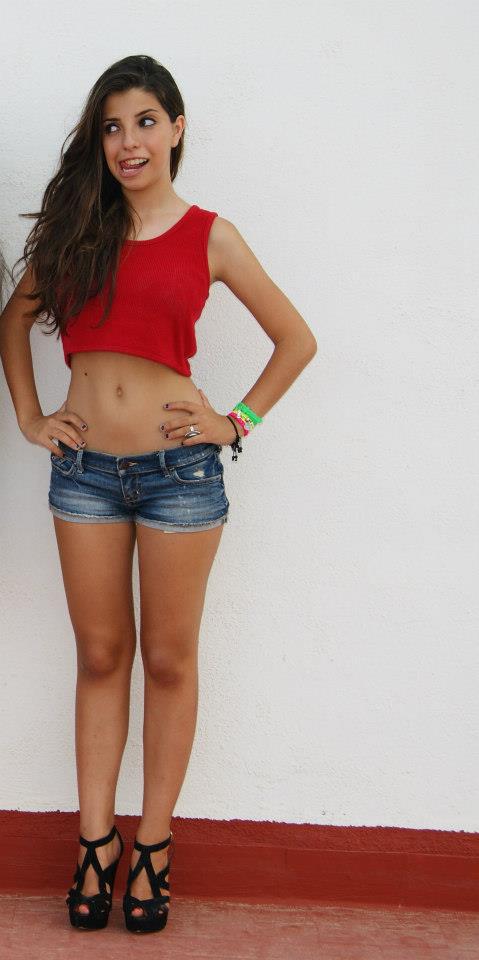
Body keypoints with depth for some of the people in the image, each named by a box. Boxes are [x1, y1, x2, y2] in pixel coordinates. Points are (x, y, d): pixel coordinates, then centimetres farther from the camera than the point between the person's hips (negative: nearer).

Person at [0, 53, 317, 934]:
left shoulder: (210, 236, 0)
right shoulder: (76, 230, 7)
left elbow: (296, 340, 5)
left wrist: (239, 421, -2)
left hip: (179, 468, -2)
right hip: (83, 467, 3)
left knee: (169, 660, 7)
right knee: (100, 658, 10)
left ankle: (153, 846, 19)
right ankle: (95, 843, 21)